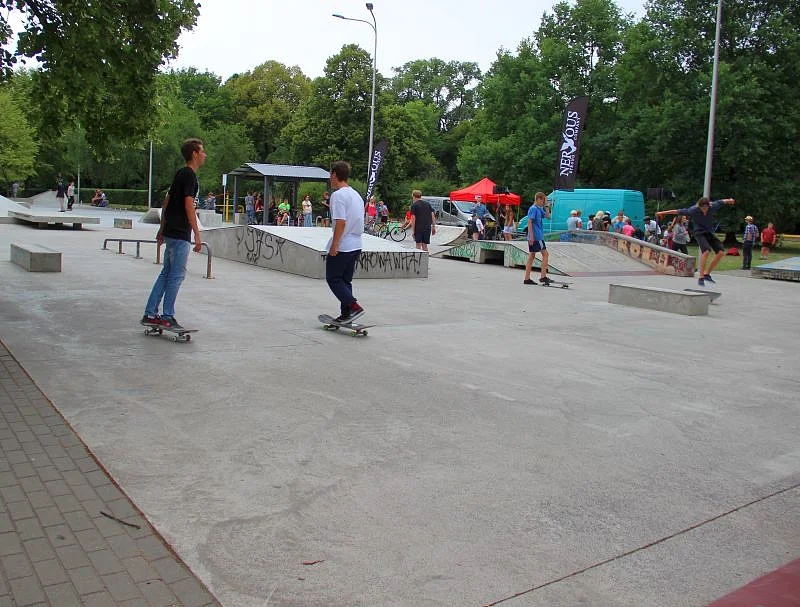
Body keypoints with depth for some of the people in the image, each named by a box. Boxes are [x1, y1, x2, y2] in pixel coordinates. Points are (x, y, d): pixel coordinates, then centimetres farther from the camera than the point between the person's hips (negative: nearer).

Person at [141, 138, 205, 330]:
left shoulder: (180, 174, 16)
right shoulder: (190, 175, -12)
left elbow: (167, 201, 19)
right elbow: (188, 205, -19)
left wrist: (162, 229, 24)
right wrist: (197, 234, -20)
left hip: (171, 231, 9)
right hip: (180, 234, -9)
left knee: (167, 272, 13)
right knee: (177, 275, -4)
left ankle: (150, 314, 15)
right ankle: (167, 317, 2)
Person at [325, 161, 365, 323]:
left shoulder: (338, 195, -13)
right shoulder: (356, 194, 15)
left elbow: (341, 222, -21)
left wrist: (334, 245, -18)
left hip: (341, 247, -8)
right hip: (356, 246, 9)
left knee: (333, 279, 3)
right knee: (346, 280, 14)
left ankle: (354, 306, -9)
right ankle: (346, 315, 15)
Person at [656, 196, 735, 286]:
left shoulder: (713, 206, -13)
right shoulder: (693, 210, -22)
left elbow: (722, 202, 9)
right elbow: (677, 211, -15)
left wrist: (729, 200, 27)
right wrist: (662, 213, -8)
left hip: (709, 232, 6)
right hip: (699, 232, -5)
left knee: (721, 252, -4)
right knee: (706, 251, -28)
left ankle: (707, 274, 8)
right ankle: (701, 278, -23)